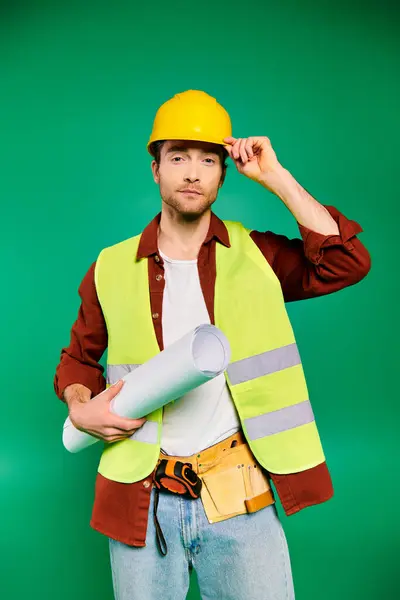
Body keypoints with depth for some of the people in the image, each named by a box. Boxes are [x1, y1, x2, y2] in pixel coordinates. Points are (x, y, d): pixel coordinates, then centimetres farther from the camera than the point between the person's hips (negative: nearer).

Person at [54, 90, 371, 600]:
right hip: (143, 501, 1)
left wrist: (275, 177, -11)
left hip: (239, 499, -1)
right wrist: (79, 406, -5)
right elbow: (79, 356, 15)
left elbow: (347, 263, -13)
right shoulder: (112, 269, 3)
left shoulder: (254, 256, 1)